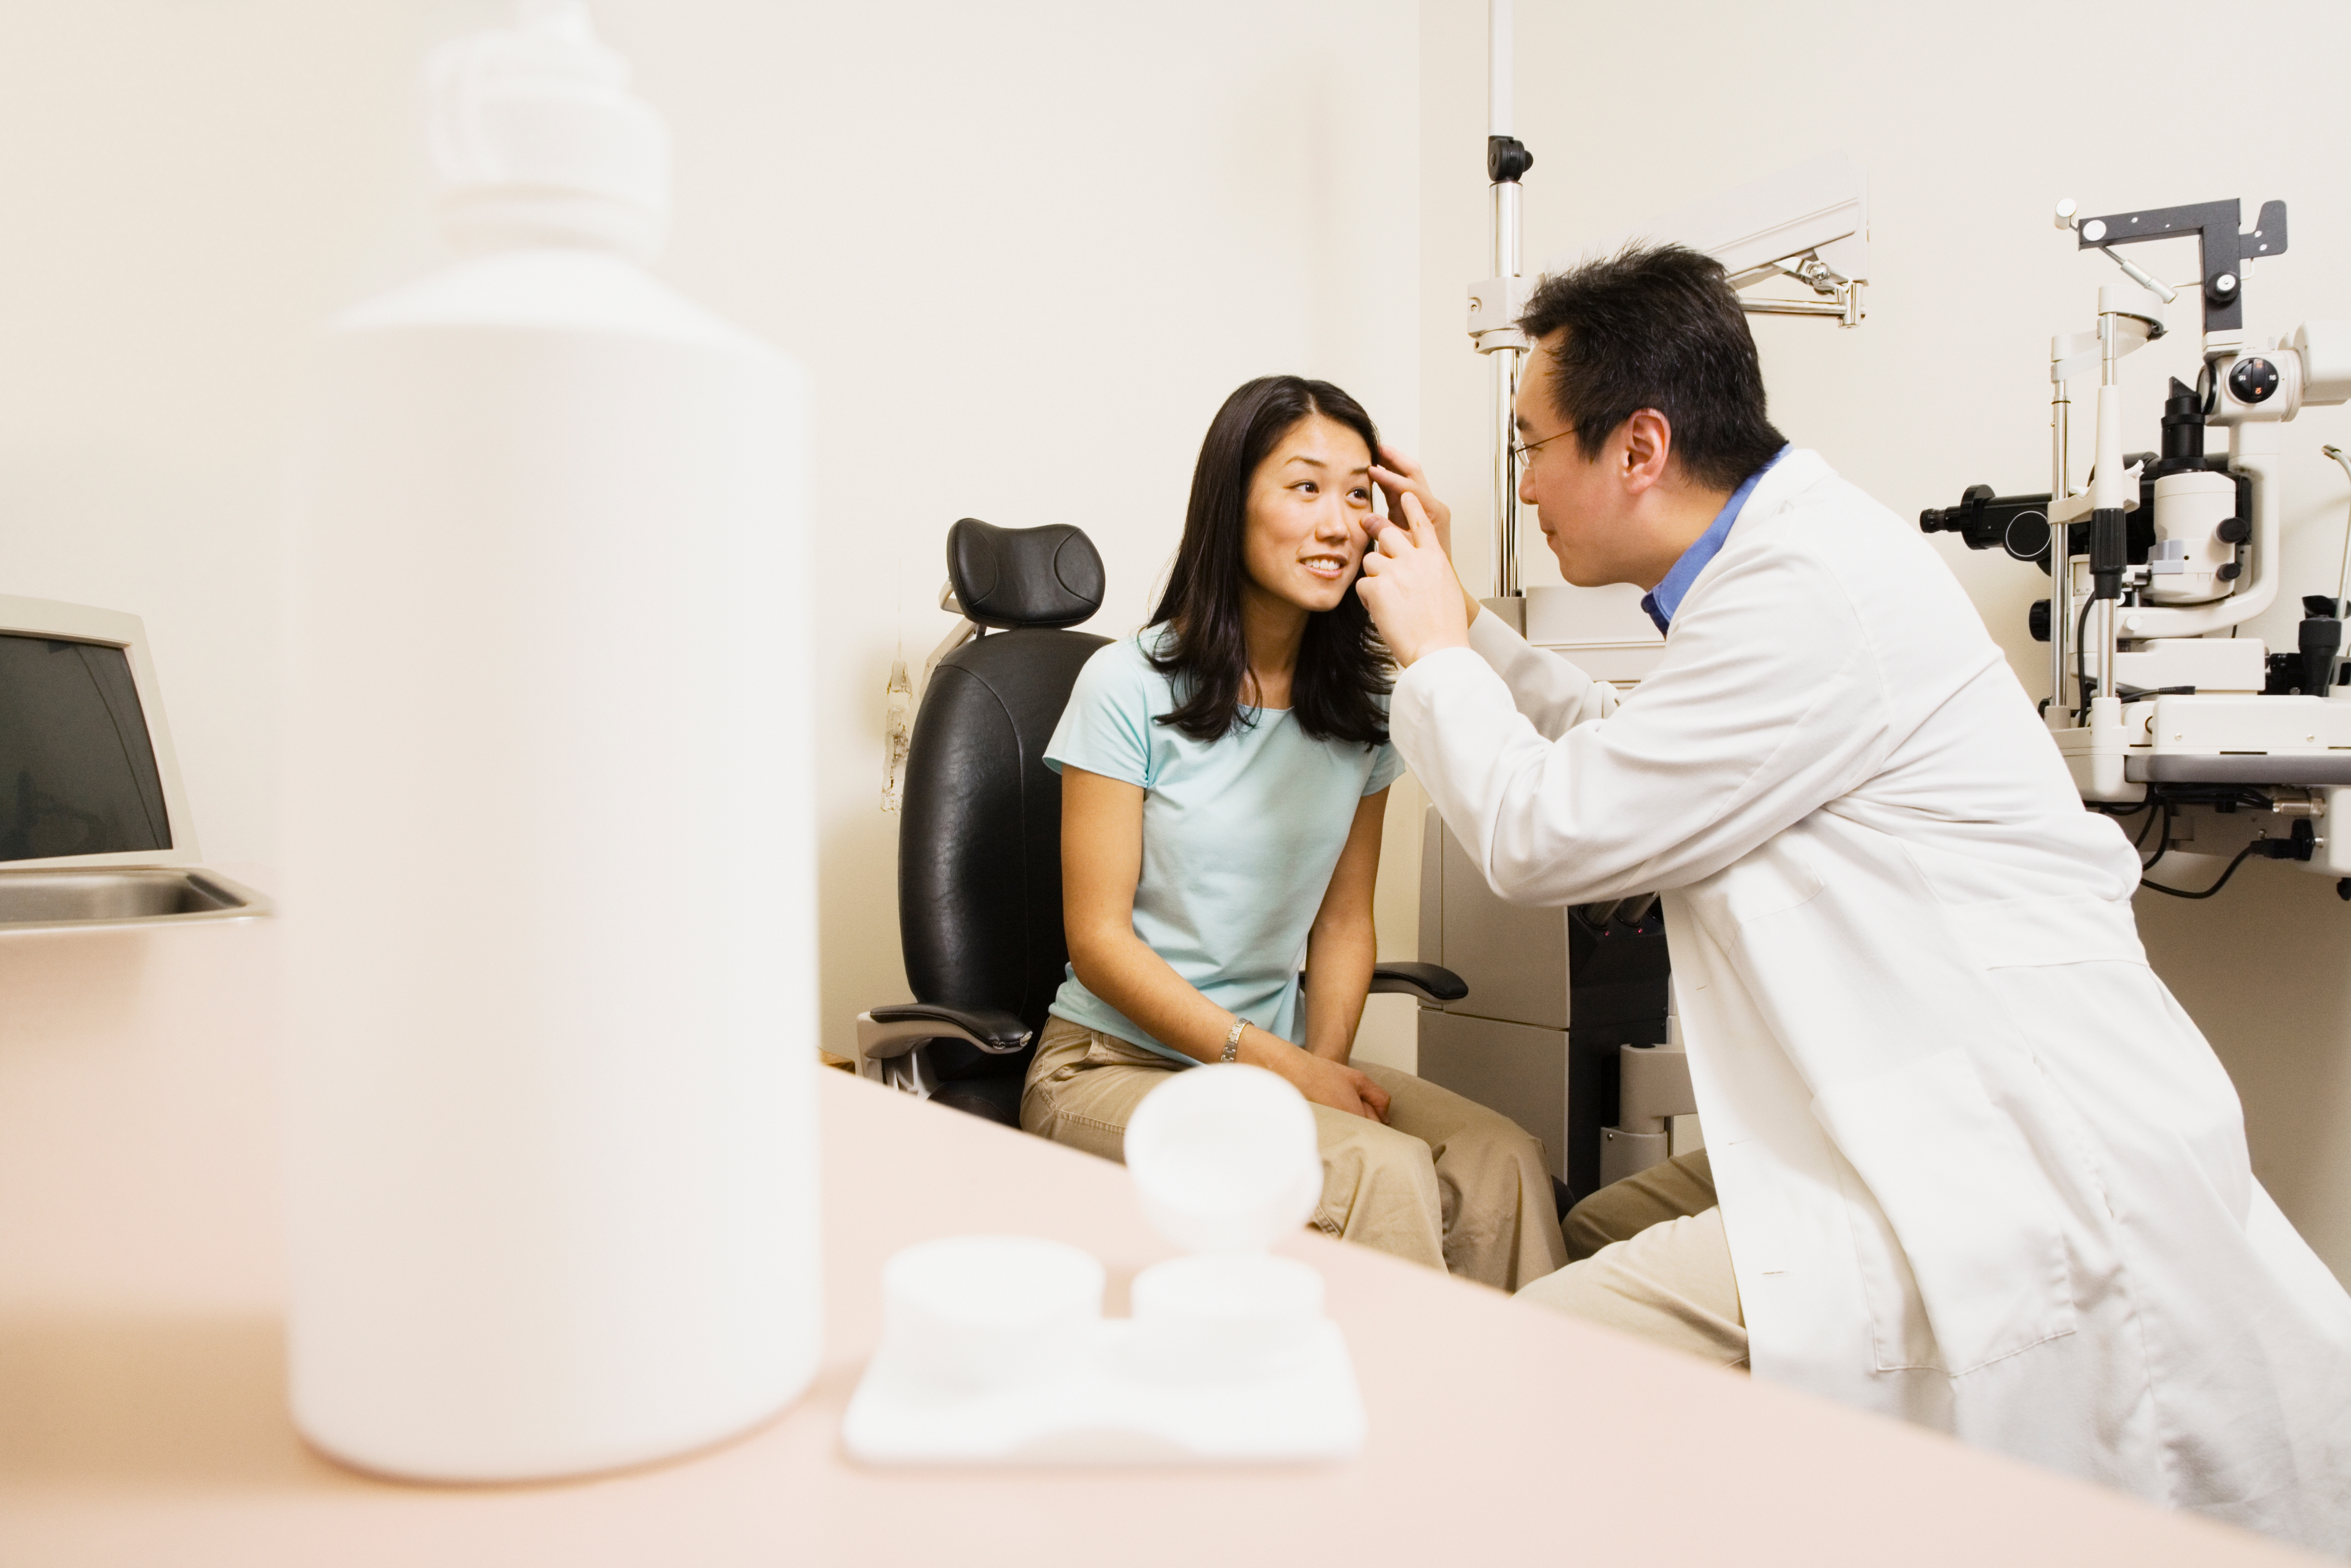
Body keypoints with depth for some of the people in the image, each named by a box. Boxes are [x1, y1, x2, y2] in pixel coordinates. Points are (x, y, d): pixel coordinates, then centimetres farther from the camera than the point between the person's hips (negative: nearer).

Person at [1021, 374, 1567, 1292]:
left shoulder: (1362, 705, 6)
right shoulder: (1129, 686, -9)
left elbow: (1344, 917, 10)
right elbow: (1099, 938, -10)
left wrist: (1326, 1063, -8)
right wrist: (1280, 1065, -16)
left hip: (1282, 1054, 5)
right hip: (1114, 1067, -4)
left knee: (1500, 1162, -22)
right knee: (1382, 1170, -28)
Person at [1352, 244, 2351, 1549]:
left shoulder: (1812, 590, -21)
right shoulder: (1784, 556, 11)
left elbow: (1546, 833, -16)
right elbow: (1620, 758, 25)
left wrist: (1431, 652, 0)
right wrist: (1463, 624, 22)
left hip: (2036, 1190, -11)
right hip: (1937, 1134, 11)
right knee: (1590, 1237, 19)